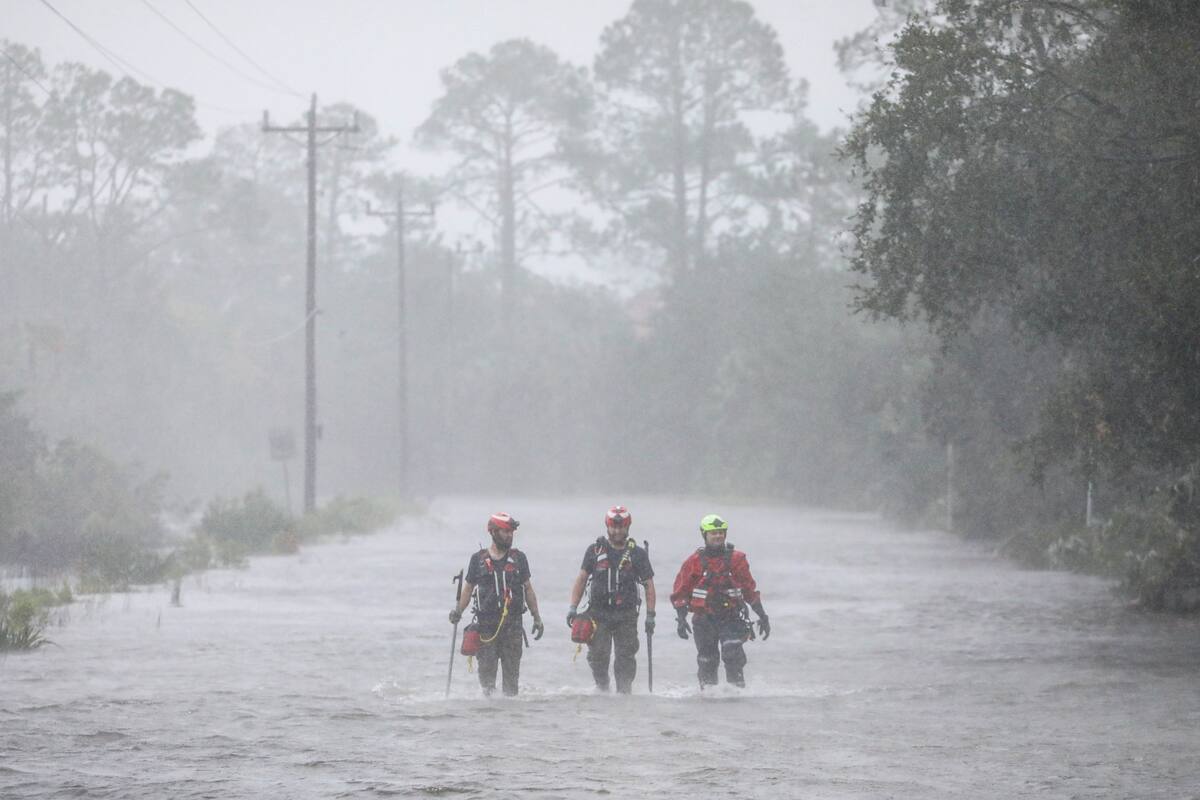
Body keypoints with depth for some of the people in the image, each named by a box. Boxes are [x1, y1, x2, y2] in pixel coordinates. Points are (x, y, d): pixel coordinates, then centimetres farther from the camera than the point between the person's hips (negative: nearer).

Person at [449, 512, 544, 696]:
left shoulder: (518, 558, 8)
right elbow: (468, 589, 9)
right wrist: (458, 610, -7)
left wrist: (537, 618, 9)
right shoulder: (478, 560, 5)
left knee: (512, 668, 0)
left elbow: (528, 589, 12)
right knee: (487, 667, -3)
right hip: (486, 623, -1)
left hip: (513, 622, 1)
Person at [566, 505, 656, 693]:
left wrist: (650, 616, -1)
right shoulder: (595, 550, 6)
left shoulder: (638, 554, 4)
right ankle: (602, 690, 11)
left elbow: (649, 585, 6)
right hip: (598, 612, 1)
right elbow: (581, 579, 10)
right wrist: (573, 608, 2)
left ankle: (625, 693, 0)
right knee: (598, 656, -4)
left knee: (625, 658, -3)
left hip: (626, 615, -1)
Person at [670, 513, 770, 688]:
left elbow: (750, 590, 12)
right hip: (704, 619, 1)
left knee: (733, 654, -19)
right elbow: (680, 592, 5)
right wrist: (681, 619, -5)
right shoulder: (694, 562, 2)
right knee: (707, 660, 3)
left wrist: (762, 616, 12)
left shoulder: (736, 559, 5)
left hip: (731, 617, -1)